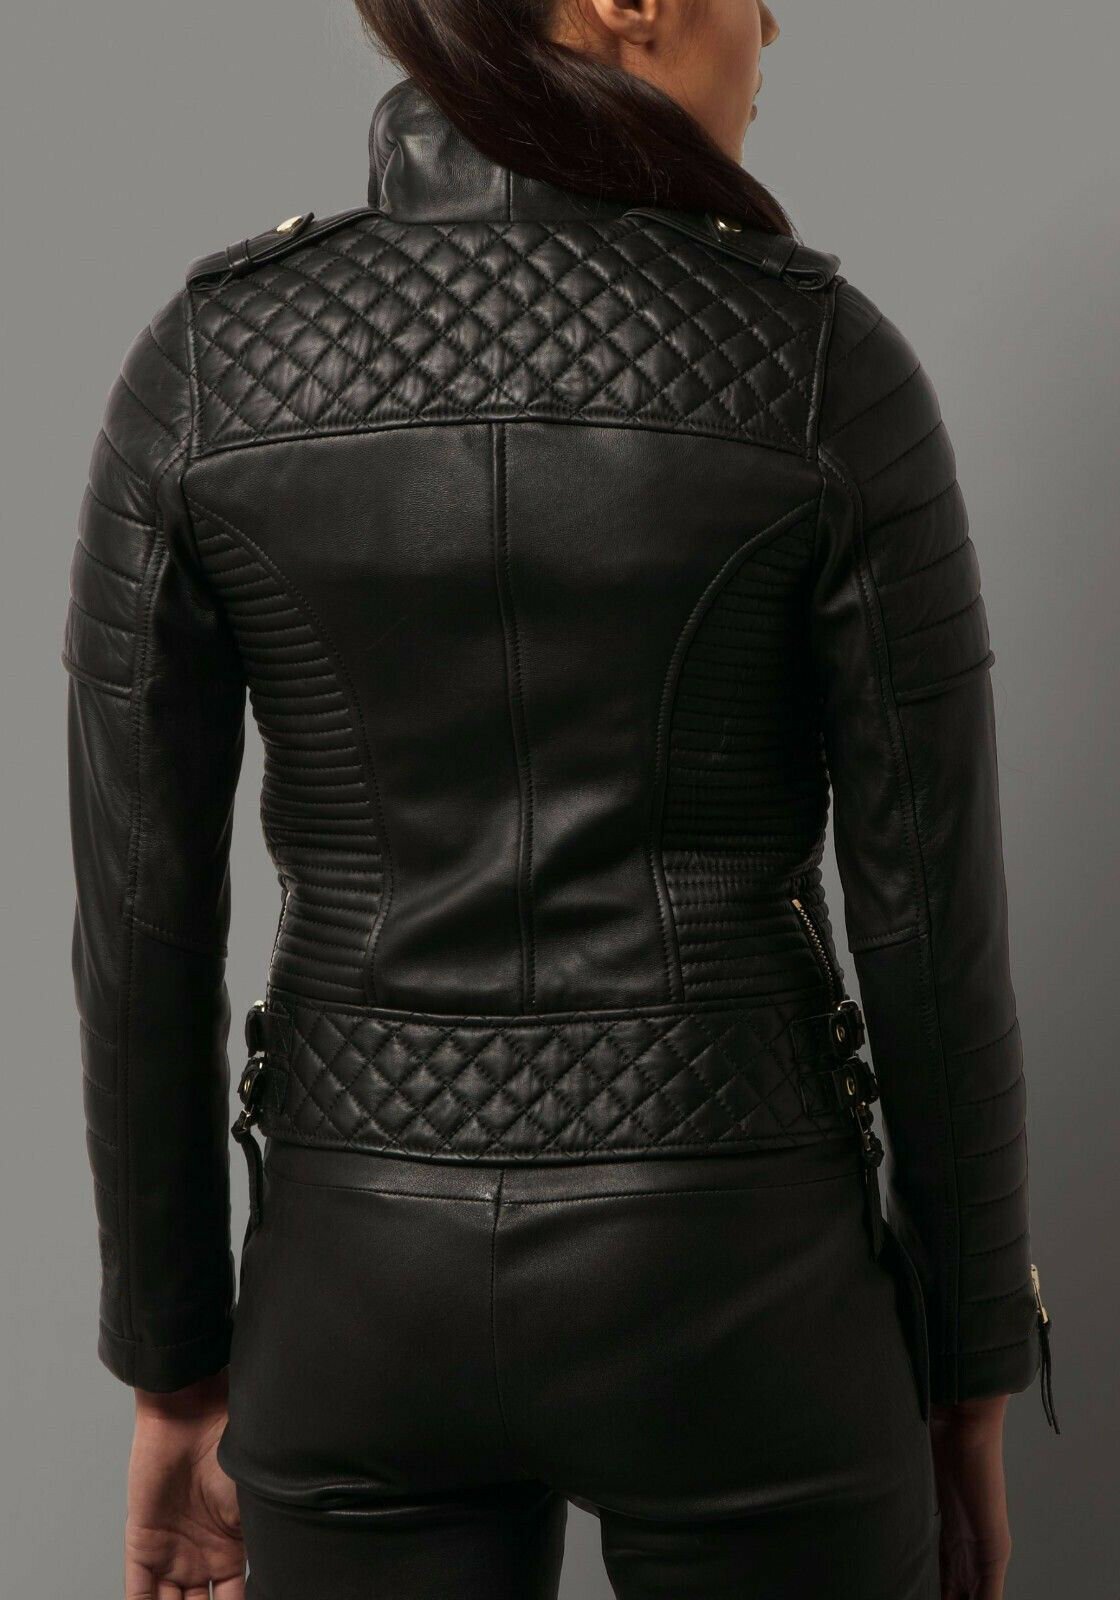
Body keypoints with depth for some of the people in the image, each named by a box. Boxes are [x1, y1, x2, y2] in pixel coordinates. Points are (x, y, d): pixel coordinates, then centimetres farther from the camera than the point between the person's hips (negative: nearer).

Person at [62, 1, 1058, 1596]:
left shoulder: (199, 363, -6)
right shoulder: (832, 367, -12)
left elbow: (140, 922, -4)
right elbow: (934, 929, -9)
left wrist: (177, 1368, 9)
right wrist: (972, 1379, 6)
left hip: (372, 1294, 3)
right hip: (731, 1292, -2)